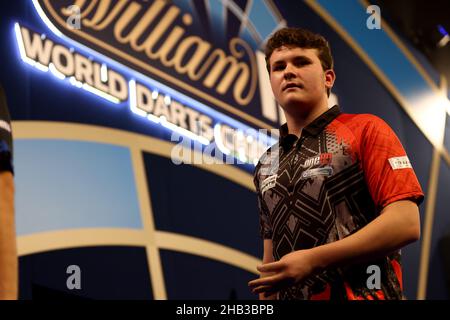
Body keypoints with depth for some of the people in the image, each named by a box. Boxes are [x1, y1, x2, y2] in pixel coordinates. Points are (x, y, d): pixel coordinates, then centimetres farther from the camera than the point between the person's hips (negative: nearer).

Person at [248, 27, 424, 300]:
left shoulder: (365, 131, -4)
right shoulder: (266, 167, 14)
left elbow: (406, 224, -15)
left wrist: (312, 260, -20)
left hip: (362, 293, -5)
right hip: (290, 294, 5)